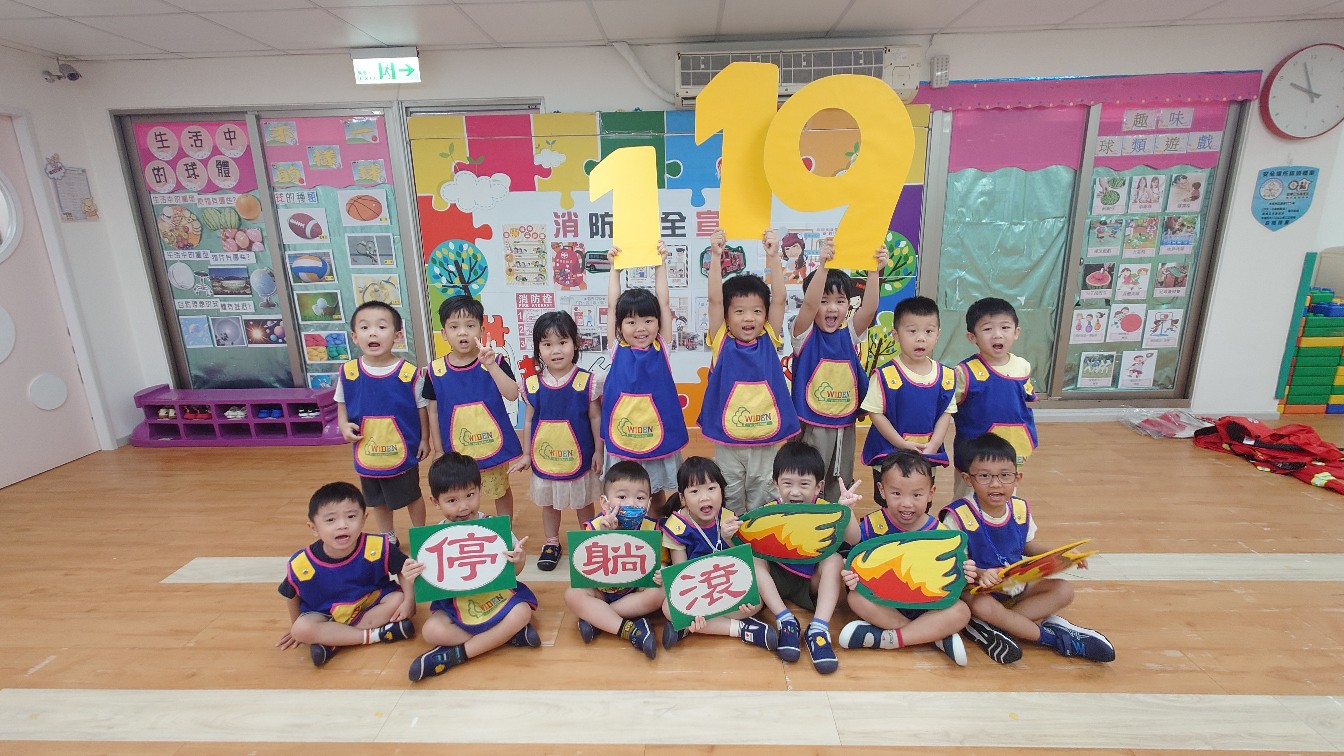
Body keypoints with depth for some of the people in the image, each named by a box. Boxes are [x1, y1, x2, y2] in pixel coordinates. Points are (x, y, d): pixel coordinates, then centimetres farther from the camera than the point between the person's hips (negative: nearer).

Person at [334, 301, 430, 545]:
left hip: (403, 451, -3)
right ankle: (388, 541, 44)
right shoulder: (348, 372, -10)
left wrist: (424, 438, -2)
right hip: (366, 454, 3)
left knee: (412, 497, 17)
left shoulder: (410, 373, -18)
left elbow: (422, 408, -7)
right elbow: (342, 404, 6)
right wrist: (344, 426, -12)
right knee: (378, 501, 23)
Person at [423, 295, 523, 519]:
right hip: (457, 449, 1)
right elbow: (433, 411, 2)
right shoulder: (436, 370, -6)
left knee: (501, 491, 19)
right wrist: (438, 450, 4)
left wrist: (490, 365, -32)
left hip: (493, 445, -1)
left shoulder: (495, 361, -11)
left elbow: (512, 395, -22)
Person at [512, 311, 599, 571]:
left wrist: (598, 451, -4)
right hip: (544, 459, 2)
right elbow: (529, 422, 3)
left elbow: (595, 418, -5)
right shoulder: (532, 385, -7)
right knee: (549, 504, 20)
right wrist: (526, 454, 6)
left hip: (579, 457, -2)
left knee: (583, 503, 16)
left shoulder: (587, 382, -13)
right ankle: (551, 543, 40)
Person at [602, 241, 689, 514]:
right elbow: (612, 305, -1)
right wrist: (615, 267, 1)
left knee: (658, 493, 16)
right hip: (622, 437, 0)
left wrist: (660, 263, -3)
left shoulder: (661, 348, -1)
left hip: (658, 433, 0)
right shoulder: (618, 349, -1)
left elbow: (663, 301, -3)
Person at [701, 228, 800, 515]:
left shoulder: (769, 341, -1)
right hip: (728, 442, -1)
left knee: (760, 498, 16)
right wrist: (716, 256, -22)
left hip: (765, 442, 1)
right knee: (730, 498, 15)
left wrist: (773, 257, -17)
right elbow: (715, 300, -15)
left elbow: (778, 300, -10)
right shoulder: (722, 343, -5)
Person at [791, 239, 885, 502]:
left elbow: (869, 308, -16)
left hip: (846, 424, 5)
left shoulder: (849, 334, 1)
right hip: (812, 425, -4)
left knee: (840, 488, 19)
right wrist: (822, 266, -40)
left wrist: (874, 272, -30)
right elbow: (808, 304, -28)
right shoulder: (805, 334, -10)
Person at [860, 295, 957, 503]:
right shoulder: (886, 374, -16)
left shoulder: (946, 375, -3)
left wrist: (934, 445, -11)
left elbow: (946, 413, 2)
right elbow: (876, 413, -14)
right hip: (888, 456, -4)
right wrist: (903, 444, -17)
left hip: (928, 457, 4)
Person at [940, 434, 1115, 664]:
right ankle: (1055, 636, -13)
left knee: (1063, 590, -12)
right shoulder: (958, 516, -21)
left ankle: (989, 628, -20)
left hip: (1017, 586, 7)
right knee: (981, 606, -37)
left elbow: (1027, 546, 14)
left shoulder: (1020, 509, -2)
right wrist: (979, 574, -36)